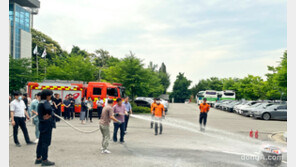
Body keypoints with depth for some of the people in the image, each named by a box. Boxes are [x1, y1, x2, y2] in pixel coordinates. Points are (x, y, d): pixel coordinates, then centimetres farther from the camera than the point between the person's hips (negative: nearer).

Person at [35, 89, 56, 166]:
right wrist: (48, 115, -21)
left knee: (41, 142, 17)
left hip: (42, 124, 10)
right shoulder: (45, 102, -18)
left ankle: (38, 158, 27)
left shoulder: (40, 102, 13)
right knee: (46, 142, -2)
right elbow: (48, 109, -38)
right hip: (47, 125, -10)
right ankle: (44, 160, 6)